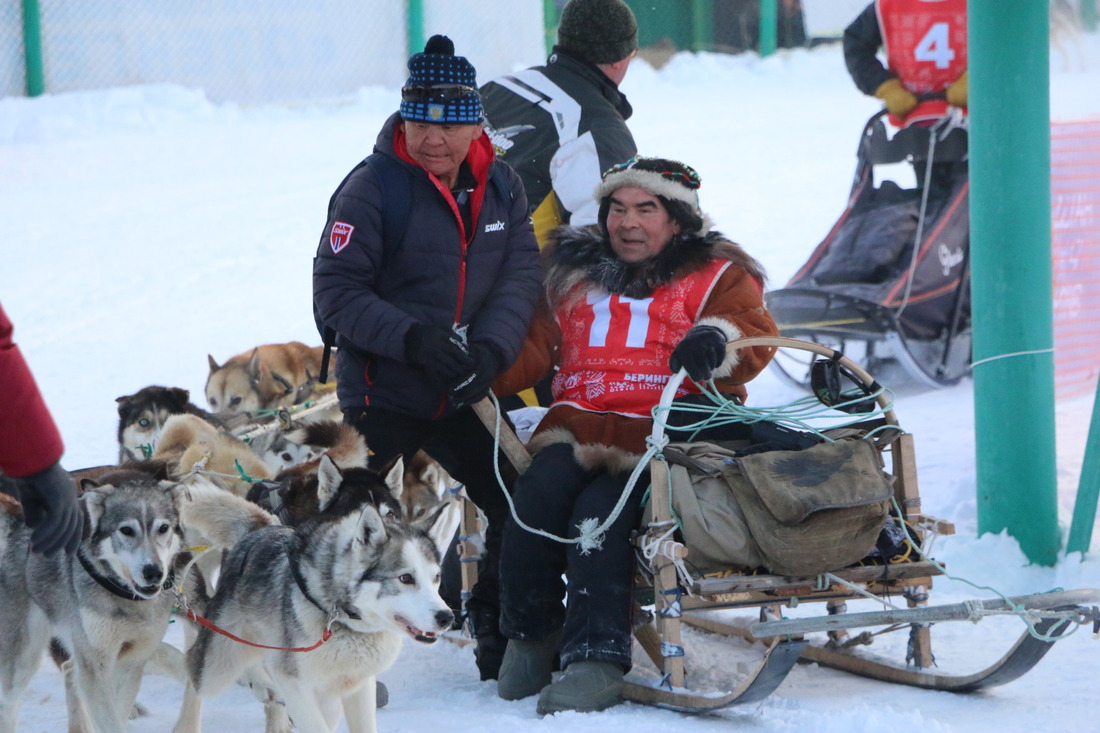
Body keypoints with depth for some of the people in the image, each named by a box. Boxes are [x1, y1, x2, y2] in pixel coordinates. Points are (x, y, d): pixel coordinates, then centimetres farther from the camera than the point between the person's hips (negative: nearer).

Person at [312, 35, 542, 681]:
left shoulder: (502, 188, 4)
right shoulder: (373, 187, -11)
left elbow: (521, 277, -2)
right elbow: (336, 291, -13)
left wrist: (491, 349, -20)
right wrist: (412, 339, -25)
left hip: (468, 397, 5)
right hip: (383, 394, -5)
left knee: (521, 508, 9)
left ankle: (501, 644, 27)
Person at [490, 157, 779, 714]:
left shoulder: (715, 276, 13)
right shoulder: (571, 274, 23)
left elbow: (756, 335, -6)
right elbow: (531, 348, 14)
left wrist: (718, 340, -31)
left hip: (664, 443, -3)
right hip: (575, 432, 4)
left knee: (601, 512, -30)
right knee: (539, 491, -27)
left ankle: (596, 660, -29)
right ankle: (531, 635, -9)